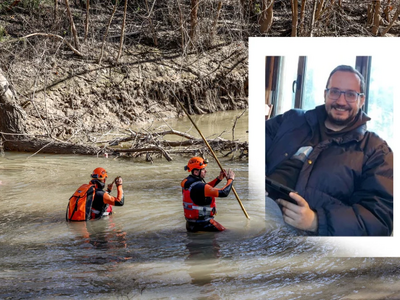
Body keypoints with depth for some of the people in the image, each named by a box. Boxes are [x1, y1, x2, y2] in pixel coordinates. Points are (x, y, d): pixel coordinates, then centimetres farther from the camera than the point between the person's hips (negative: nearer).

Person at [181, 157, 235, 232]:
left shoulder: (188, 181, 3)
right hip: (201, 224, -9)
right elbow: (224, 193, -25)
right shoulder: (199, 187, -25)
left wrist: (219, 179, 12)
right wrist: (230, 179, -8)